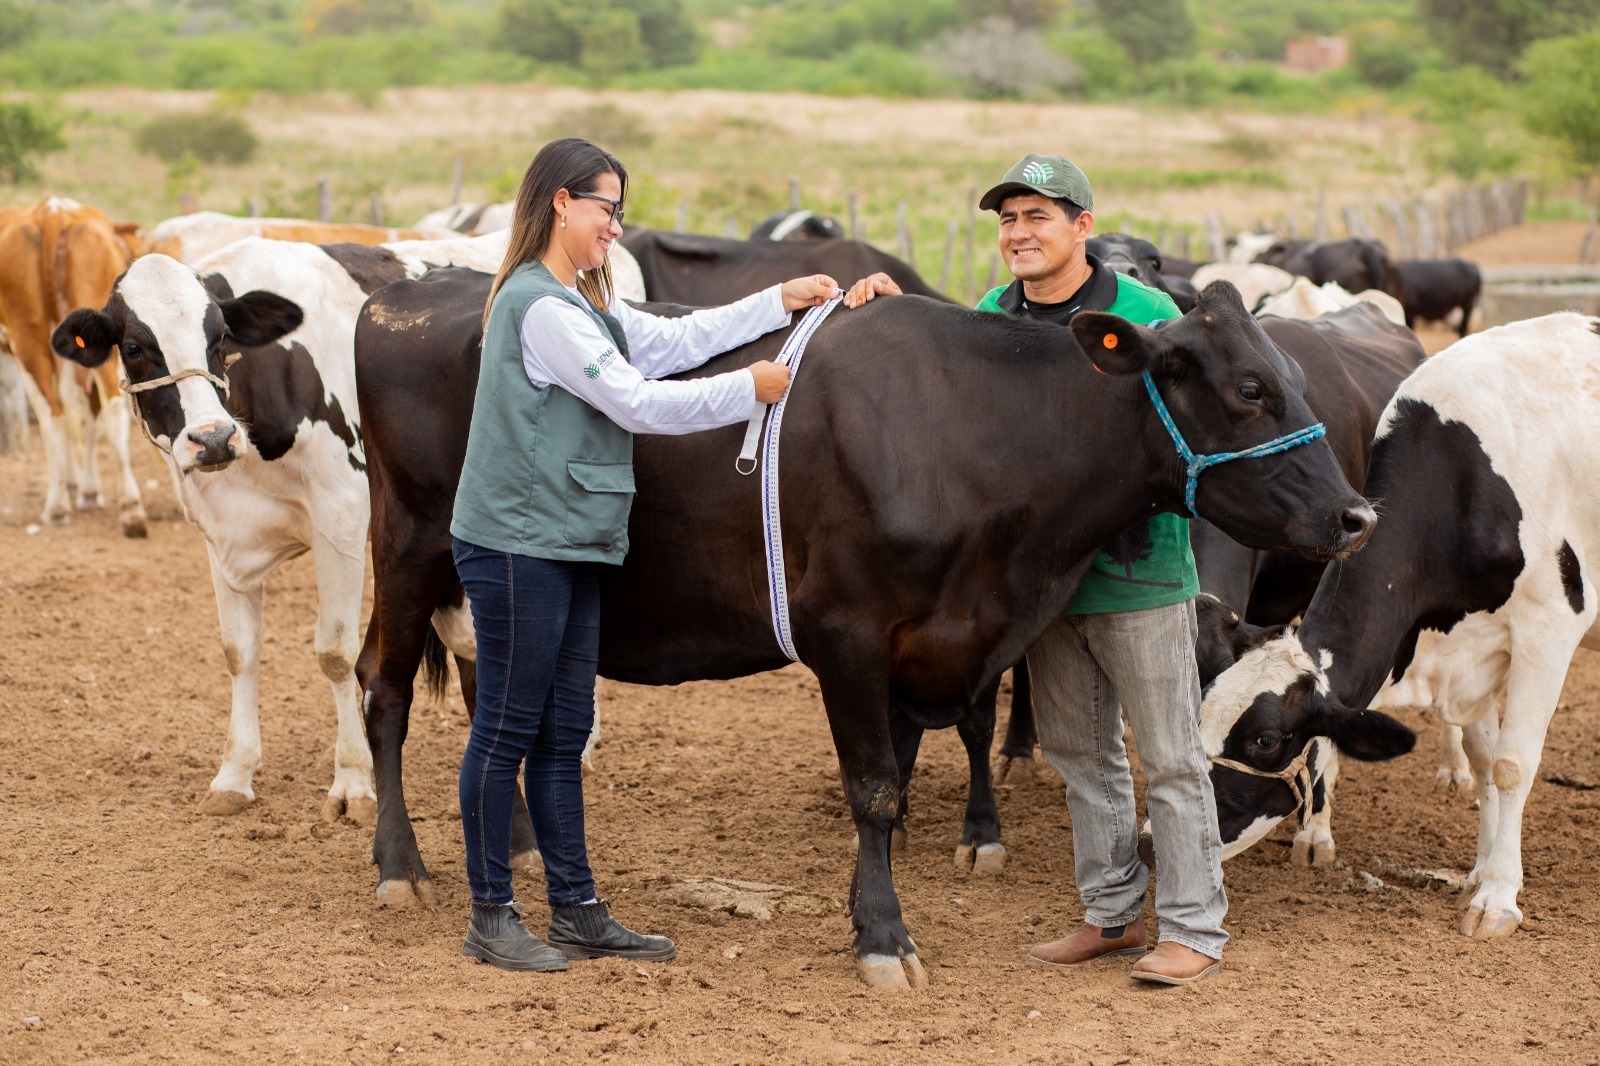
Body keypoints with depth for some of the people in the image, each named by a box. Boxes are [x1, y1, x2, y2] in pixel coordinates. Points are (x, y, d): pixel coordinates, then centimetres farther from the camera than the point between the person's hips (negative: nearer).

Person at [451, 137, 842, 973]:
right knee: (506, 730, -2)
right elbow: (636, 402, -16)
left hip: (568, 548, 10)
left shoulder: (581, 303, 17)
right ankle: (491, 919, 6)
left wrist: (781, 301, 17)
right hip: (516, 547, -10)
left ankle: (577, 911, 18)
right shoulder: (540, 306, -15)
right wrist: (751, 391, -10)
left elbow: (673, 341, 21)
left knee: (563, 734, 12)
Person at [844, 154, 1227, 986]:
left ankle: (1193, 928, 6)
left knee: (1170, 754, 0)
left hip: (1140, 573, -6)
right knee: (1078, 750, 14)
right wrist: (892, 310, -1)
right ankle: (1114, 913, 26)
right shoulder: (992, 316, 8)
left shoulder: (1146, 315, -8)